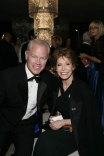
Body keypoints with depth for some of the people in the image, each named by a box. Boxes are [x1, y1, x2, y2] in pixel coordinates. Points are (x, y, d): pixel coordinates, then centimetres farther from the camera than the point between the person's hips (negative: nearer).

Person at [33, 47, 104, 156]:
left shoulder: (82, 88, -14)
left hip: (77, 132, -5)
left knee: (46, 141, -27)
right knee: (43, 139, -25)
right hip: (59, 128, 5)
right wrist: (53, 118, -3)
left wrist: (64, 122, -15)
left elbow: (88, 118, -12)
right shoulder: (57, 87, 4)